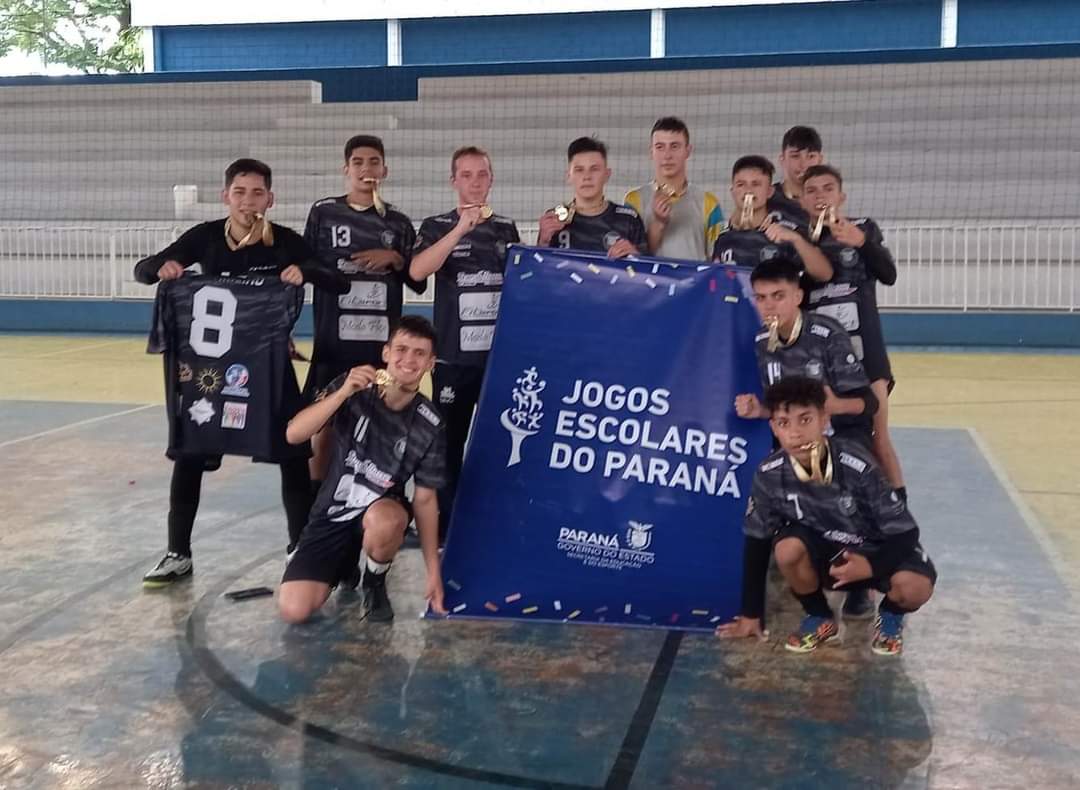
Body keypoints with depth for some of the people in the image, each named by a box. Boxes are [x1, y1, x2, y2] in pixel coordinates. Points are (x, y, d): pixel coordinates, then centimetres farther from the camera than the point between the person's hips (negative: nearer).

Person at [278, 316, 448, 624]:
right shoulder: (352, 387, -11)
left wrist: (433, 570, -6)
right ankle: (345, 566, 18)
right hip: (332, 514, 1)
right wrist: (343, 393, -32)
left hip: (382, 511, -1)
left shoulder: (429, 426, -11)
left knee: (386, 522, -40)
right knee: (293, 610, -16)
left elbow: (425, 498, -5)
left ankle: (375, 584, -4)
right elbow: (293, 434, -20)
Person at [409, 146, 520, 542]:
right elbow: (417, 271, -19)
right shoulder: (437, 226, 0)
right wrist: (461, 229, -24)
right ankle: (444, 529, 17)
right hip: (453, 355, -2)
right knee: (449, 443, 4)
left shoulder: (506, 227, 9)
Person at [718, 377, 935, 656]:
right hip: (825, 550, 2)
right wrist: (750, 614, -3)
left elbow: (904, 532, -20)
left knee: (915, 586, -32)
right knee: (787, 549, -31)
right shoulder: (769, 475, -21)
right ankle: (820, 618, 0)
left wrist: (870, 565, -36)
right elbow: (756, 543, -8)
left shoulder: (857, 466, -30)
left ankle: (890, 614, 6)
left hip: (876, 550, -2)